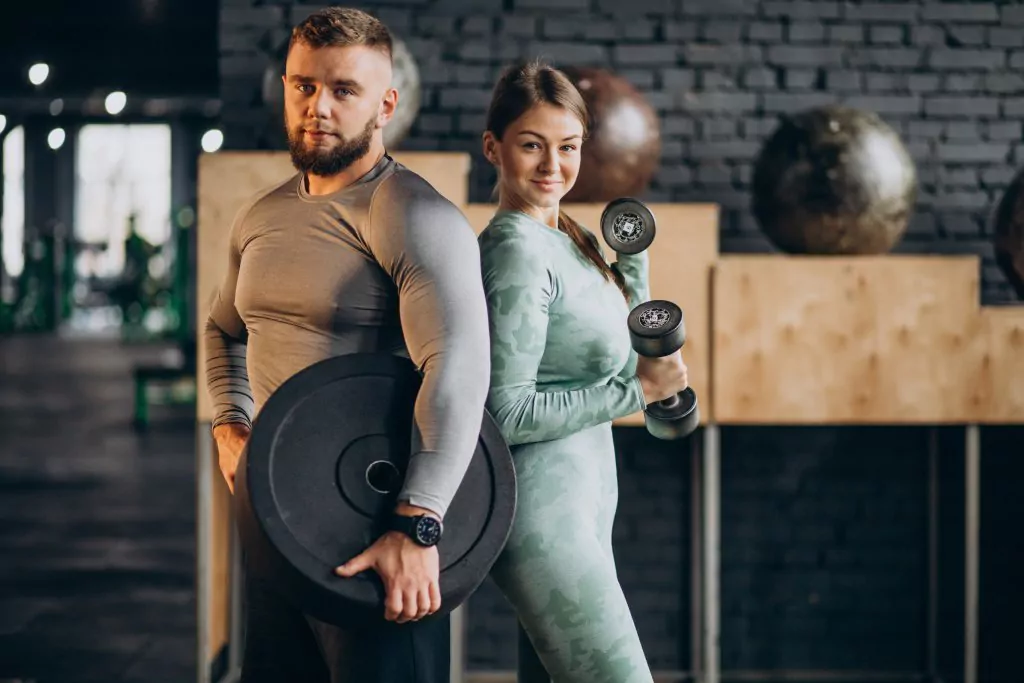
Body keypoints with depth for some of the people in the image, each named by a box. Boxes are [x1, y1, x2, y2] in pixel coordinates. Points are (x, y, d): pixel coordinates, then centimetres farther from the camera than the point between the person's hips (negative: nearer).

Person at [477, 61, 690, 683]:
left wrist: (633, 255, 10)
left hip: (581, 501, 9)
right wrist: (639, 389, -17)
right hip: (543, 512, -9)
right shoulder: (516, 251, -16)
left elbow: (624, 359, 18)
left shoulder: (572, 240, 11)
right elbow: (507, 413, -21)